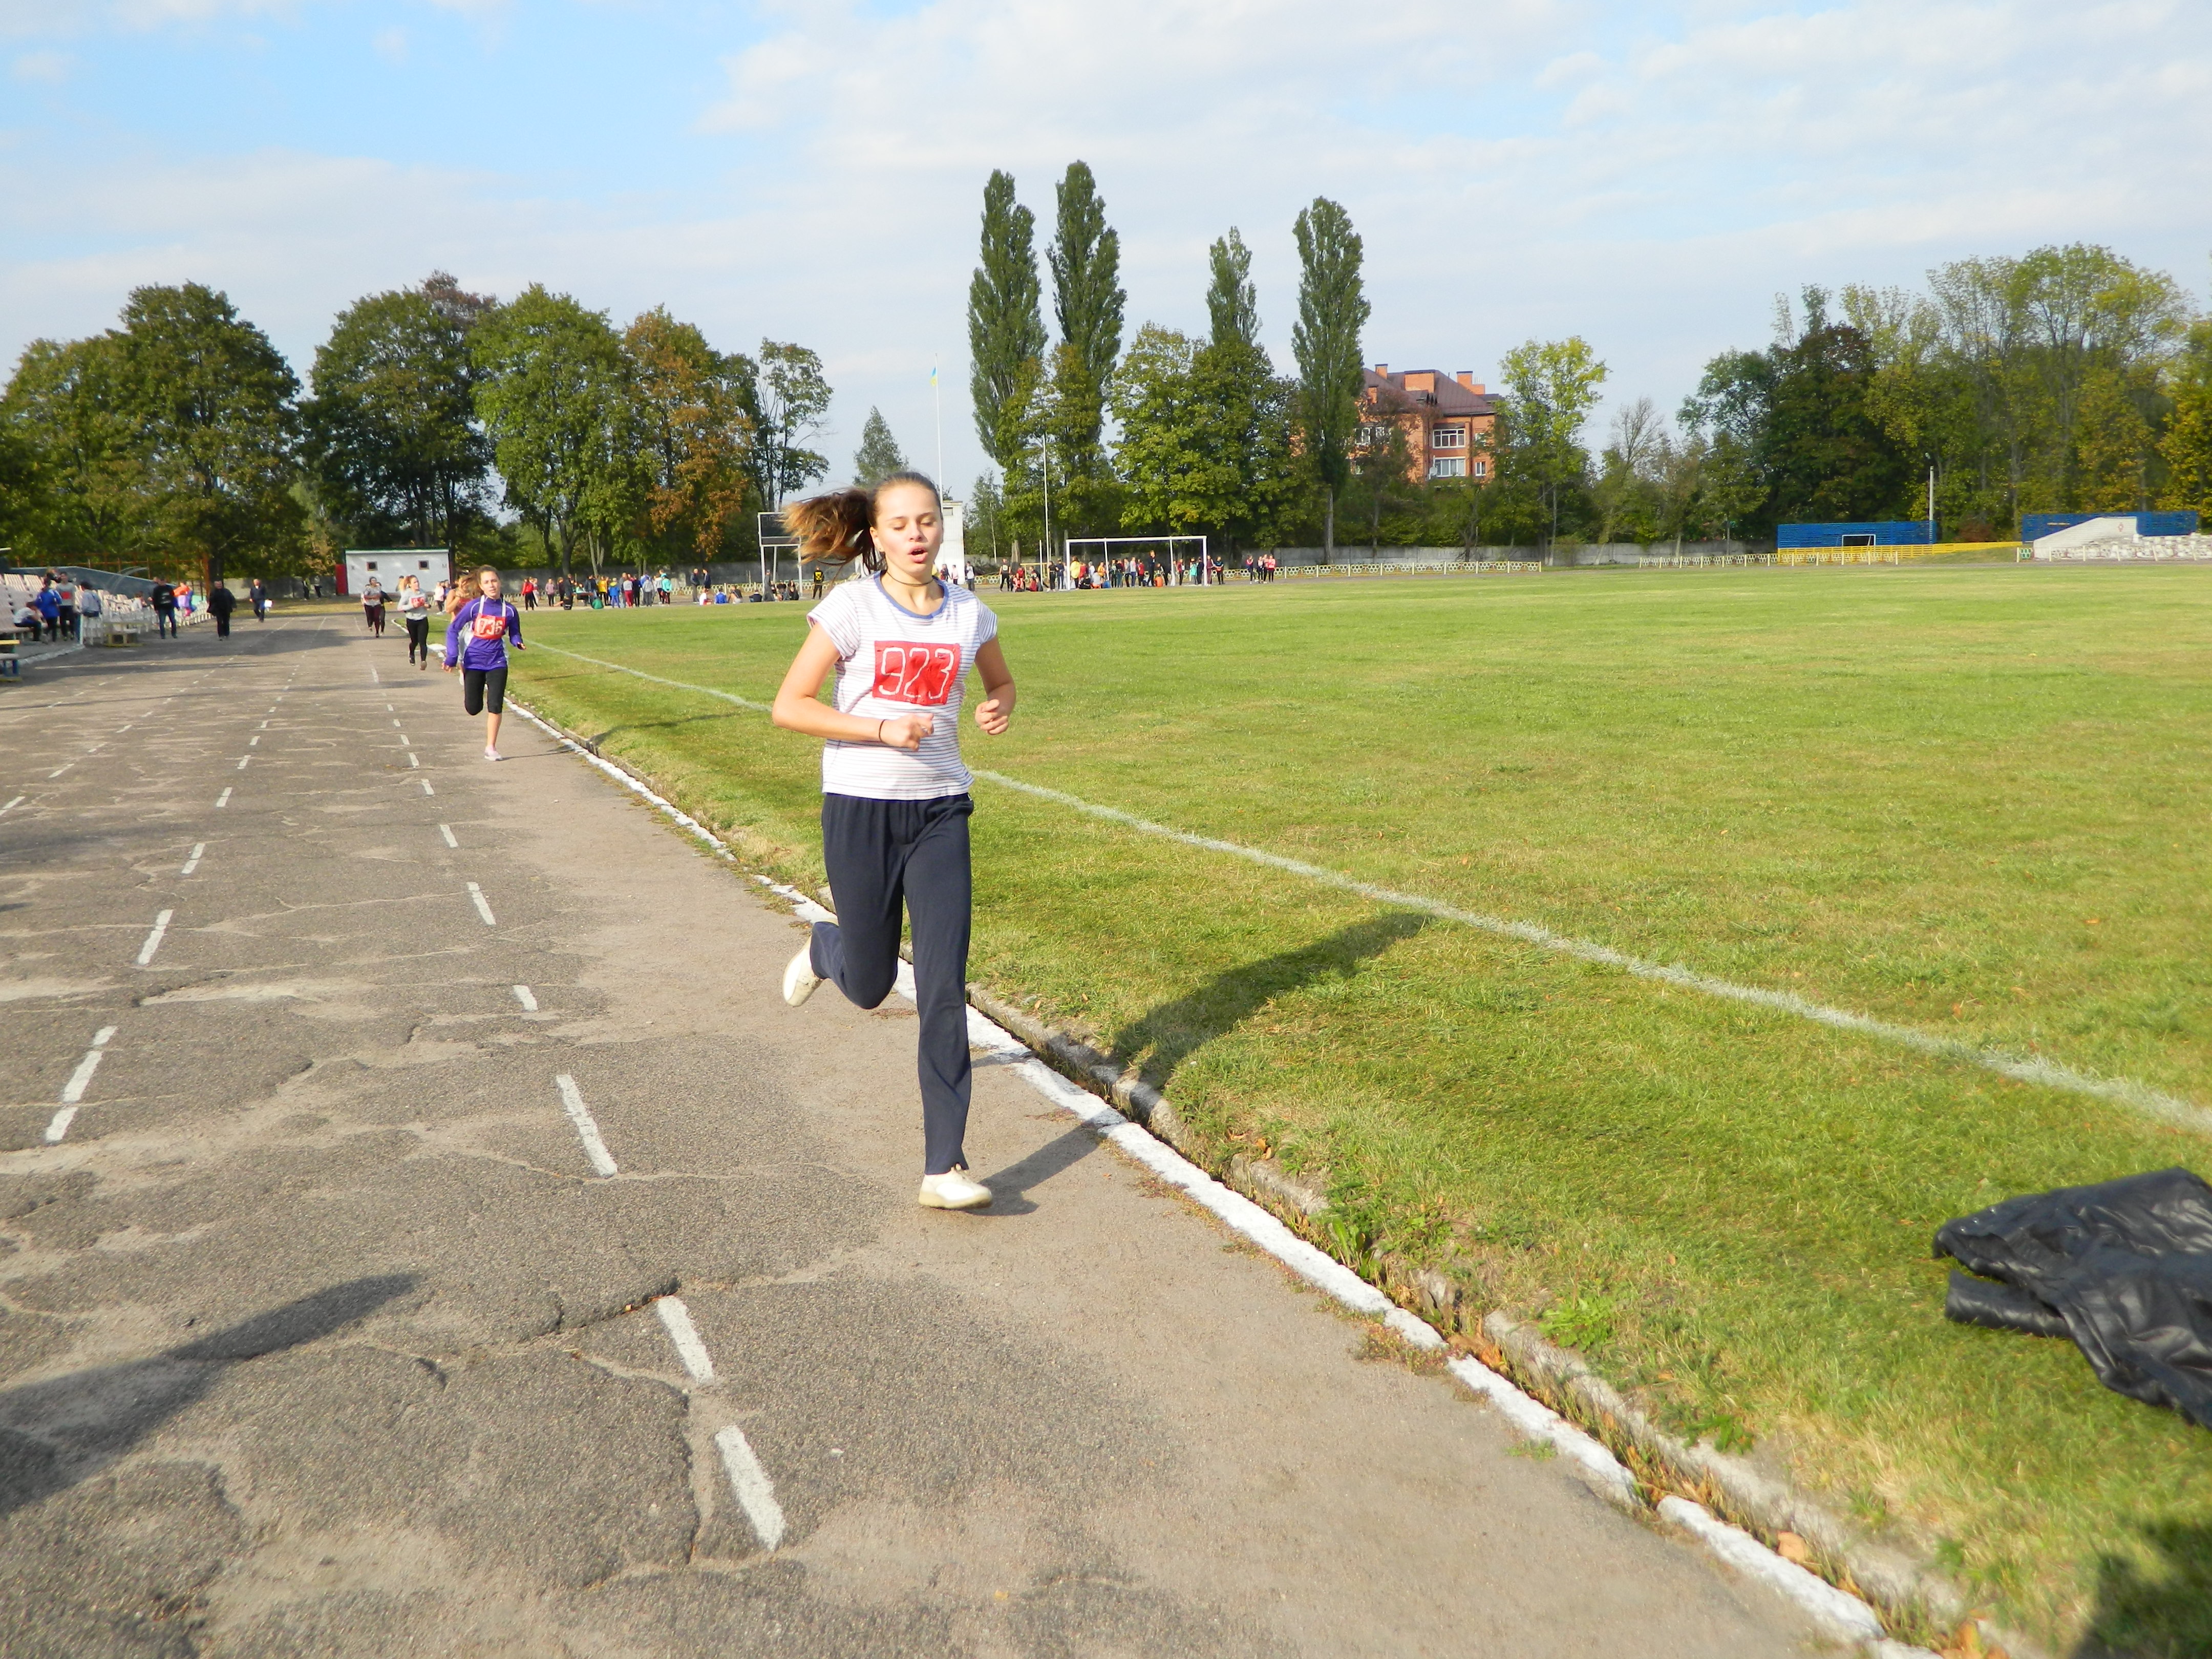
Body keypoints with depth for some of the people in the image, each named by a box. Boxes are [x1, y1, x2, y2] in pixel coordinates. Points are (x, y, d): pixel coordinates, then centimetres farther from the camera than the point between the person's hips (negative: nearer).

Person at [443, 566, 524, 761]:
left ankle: (491, 747, 4)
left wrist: (518, 642, -16)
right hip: (474, 662, -1)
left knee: (495, 706, -7)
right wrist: (452, 657, -11)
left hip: (497, 662, 1)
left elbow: (514, 634, 9)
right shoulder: (475, 606, -9)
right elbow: (453, 629, -3)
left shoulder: (509, 611, -4)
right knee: (473, 709, 5)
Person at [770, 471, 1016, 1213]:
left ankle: (944, 1168, -1)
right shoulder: (852, 608, -8)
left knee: (944, 990, -6)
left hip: (940, 813, 2)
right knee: (869, 985, 11)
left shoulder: (968, 614, 2)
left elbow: (1002, 682, 21)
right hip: (860, 811, -2)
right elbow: (788, 706, -9)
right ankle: (824, 950, 50)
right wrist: (881, 729, -20)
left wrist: (999, 707, -3)